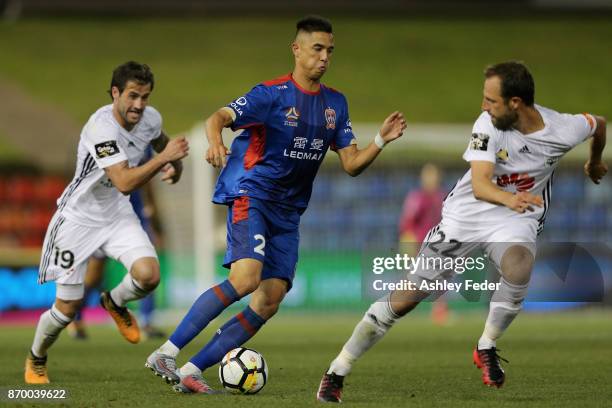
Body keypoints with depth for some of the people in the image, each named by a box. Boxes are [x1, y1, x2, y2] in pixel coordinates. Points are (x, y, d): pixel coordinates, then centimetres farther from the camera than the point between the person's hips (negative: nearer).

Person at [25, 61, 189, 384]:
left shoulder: (150, 118, -8)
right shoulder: (101, 127, -30)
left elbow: (162, 144, 18)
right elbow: (125, 182, -38)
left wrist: (174, 166, -3)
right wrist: (163, 158, -39)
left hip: (118, 215, 5)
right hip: (79, 218, -5)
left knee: (148, 275, -21)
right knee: (68, 307, 0)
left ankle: (115, 303, 14)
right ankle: (35, 360, 30)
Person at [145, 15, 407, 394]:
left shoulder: (335, 103, 11)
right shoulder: (273, 93, -8)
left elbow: (351, 164, 12)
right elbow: (218, 118, -17)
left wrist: (382, 140, -5)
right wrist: (216, 143, -38)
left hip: (288, 210, 7)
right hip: (251, 194, -7)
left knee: (269, 302, -5)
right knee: (246, 279, -28)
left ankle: (192, 371, -1)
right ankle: (166, 353, -22)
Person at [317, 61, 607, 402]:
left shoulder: (564, 130, -16)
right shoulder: (488, 125, -20)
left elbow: (600, 124, 8)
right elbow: (479, 185, -32)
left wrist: (595, 162, 28)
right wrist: (509, 199, -54)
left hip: (516, 220, 0)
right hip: (465, 216, 0)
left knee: (518, 270, -35)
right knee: (407, 297, -3)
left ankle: (487, 348, -8)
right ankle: (337, 372, 9)